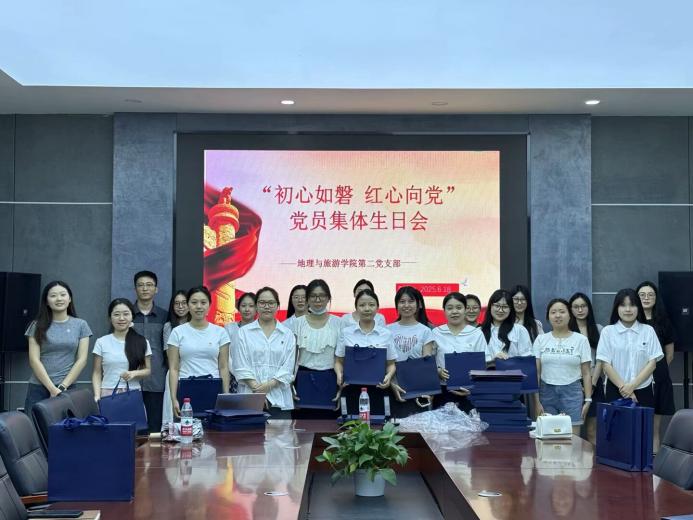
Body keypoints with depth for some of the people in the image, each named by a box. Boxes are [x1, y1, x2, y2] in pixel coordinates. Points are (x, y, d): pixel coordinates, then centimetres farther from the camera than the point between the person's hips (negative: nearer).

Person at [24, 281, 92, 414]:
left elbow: (82, 360, 1)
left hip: (68, 388, 0)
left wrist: (62, 386, -8)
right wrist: (52, 389, -11)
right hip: (38, 388, 0)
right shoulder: (37, 326, 4)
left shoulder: (80, 325, 6)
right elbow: (34, 360, -2)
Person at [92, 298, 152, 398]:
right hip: (108, 393, 0)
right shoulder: (101, 342, 3)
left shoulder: (142, 342, 5)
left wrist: (134, 373, -10)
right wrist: (97, 395, -8)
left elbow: (147, 370, 9)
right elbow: (97, 373, 5)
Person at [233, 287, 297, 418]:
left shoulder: (287, 334, 11)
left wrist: (269, 385, -11)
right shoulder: (244, 332, 9)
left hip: (279, 399, 1)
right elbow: (241, 367, 1)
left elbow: (288, 368, 4)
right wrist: (256, 389, -11)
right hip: (250, 398, -1)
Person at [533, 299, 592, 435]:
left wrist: (588, 400, -3)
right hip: (546, 392, 1)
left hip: (572, 392, -1)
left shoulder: (581, 340, 5)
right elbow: (536, 373, 5)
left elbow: (586, 373, 4)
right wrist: (537, 401, -1)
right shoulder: (541, 340, 7)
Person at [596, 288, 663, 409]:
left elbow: (652, 363, 0)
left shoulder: (648, 331, 4)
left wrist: (632, 386, -11)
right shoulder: (608, 331, 1)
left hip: (643, 391, 1)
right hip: (615, 391, -1)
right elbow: (606, 365, -2)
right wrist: (623, 387, -12)